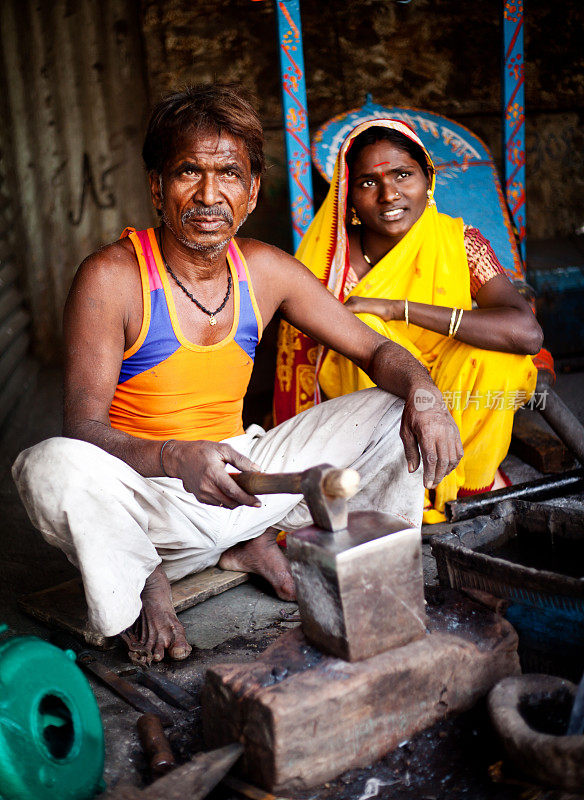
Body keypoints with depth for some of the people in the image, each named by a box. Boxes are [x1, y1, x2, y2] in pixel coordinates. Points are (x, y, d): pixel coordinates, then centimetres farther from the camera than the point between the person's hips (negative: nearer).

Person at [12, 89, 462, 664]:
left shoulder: (265, 271, -2)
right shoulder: (111, 279, -16)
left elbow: (376, 351, 2)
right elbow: (84, 426, -20)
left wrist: (424, 394, -21)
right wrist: (176, 458, -40)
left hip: (241, 478, 5)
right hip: (146, 497, -4)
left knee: (397, 409, -3)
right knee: (54, 466, -37)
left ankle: (262, 544, 5)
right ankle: (142, 582, -5)